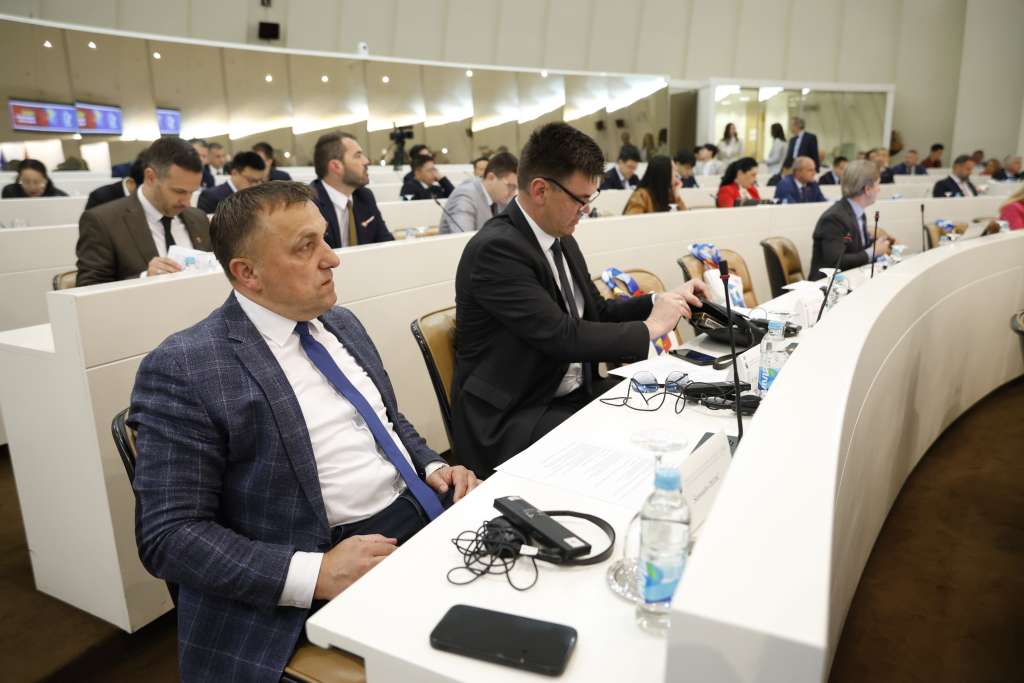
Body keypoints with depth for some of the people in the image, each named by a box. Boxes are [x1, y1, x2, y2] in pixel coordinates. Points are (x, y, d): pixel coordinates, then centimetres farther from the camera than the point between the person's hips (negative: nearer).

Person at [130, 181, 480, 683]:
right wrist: (315, 574, -22)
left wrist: (432, 467, 1)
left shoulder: (341, 324, 10)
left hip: (425, 512, 7)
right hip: (344, 560, -7)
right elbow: (169, 534, -13)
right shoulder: (185, 368, -11)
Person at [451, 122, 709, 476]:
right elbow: (561, 336, -26)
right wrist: (649, 328, -14)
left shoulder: (562, 240, 8)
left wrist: (663, 301, 2)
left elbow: (598, 311, 17)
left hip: (576, 392, 8)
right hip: (510, 419, -8)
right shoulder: (496, 248, -20)